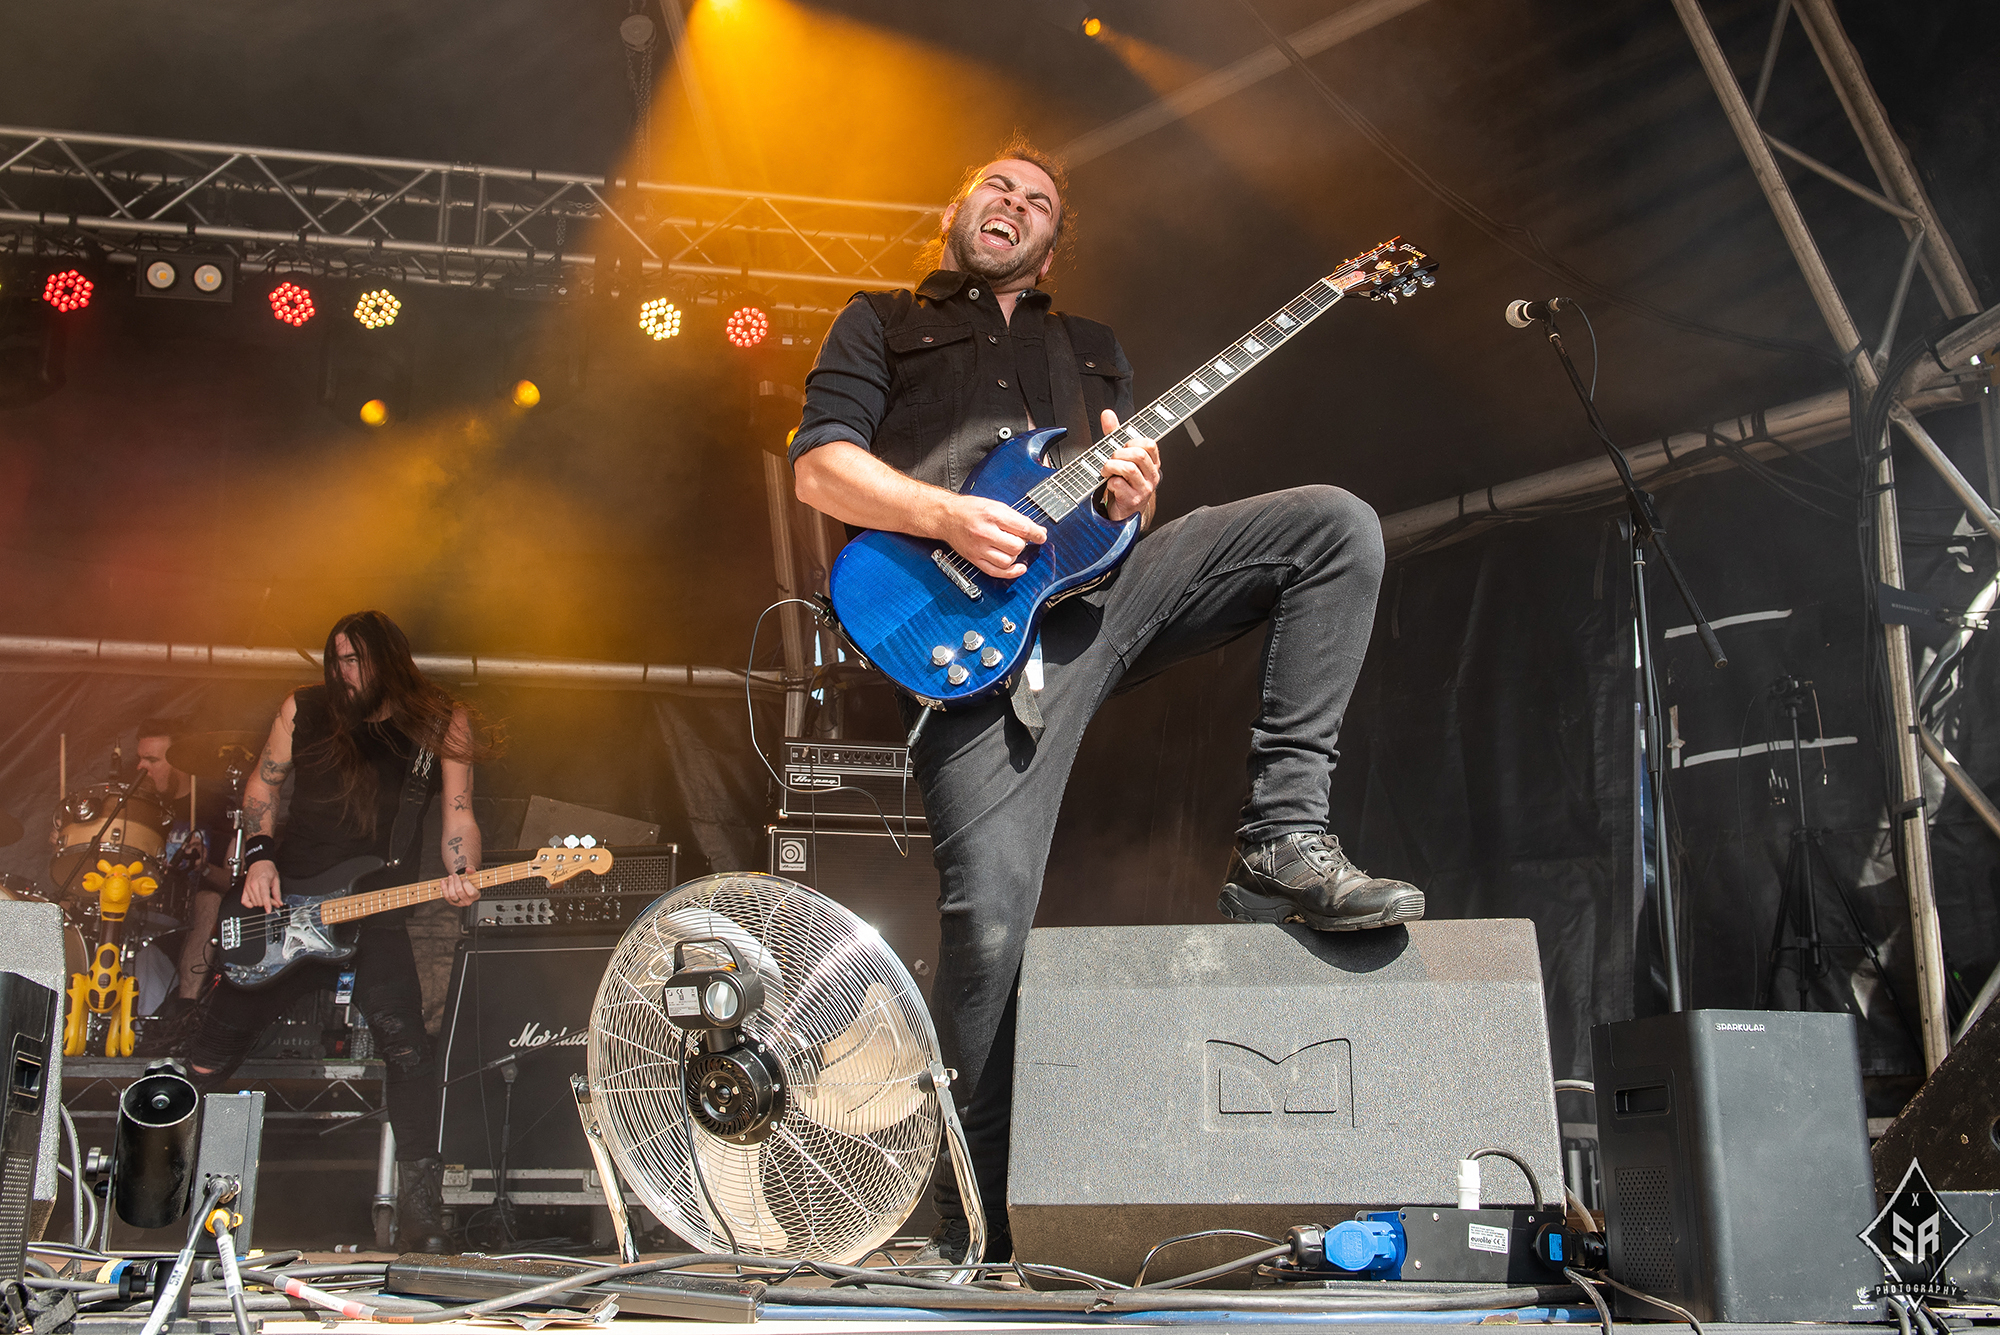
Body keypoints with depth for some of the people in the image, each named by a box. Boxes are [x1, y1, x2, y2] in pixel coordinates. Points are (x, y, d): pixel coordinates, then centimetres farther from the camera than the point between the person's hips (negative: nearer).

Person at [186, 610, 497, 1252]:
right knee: (210, 1054, 8)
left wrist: (460, 877, -19)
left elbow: (458, 816, -1)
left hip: (375, 913, -2)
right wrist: (259, 856, 0)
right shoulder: (305, 709, 4)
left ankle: (422, 1217, -12)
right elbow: (262, 785, 15)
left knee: (407, 1050, -19)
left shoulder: (440, 724, -1)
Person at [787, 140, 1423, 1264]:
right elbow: (820, 462, 5)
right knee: (990, 918, -15)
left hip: (1101, 582, 4)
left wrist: (1130, 495, -2)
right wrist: (951, 515, -12)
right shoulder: (882, 323, 21)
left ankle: (1283, 840, -17)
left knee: (1338, 525, -15)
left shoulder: (1094, 347, 32)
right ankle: (973, 1229, 1)